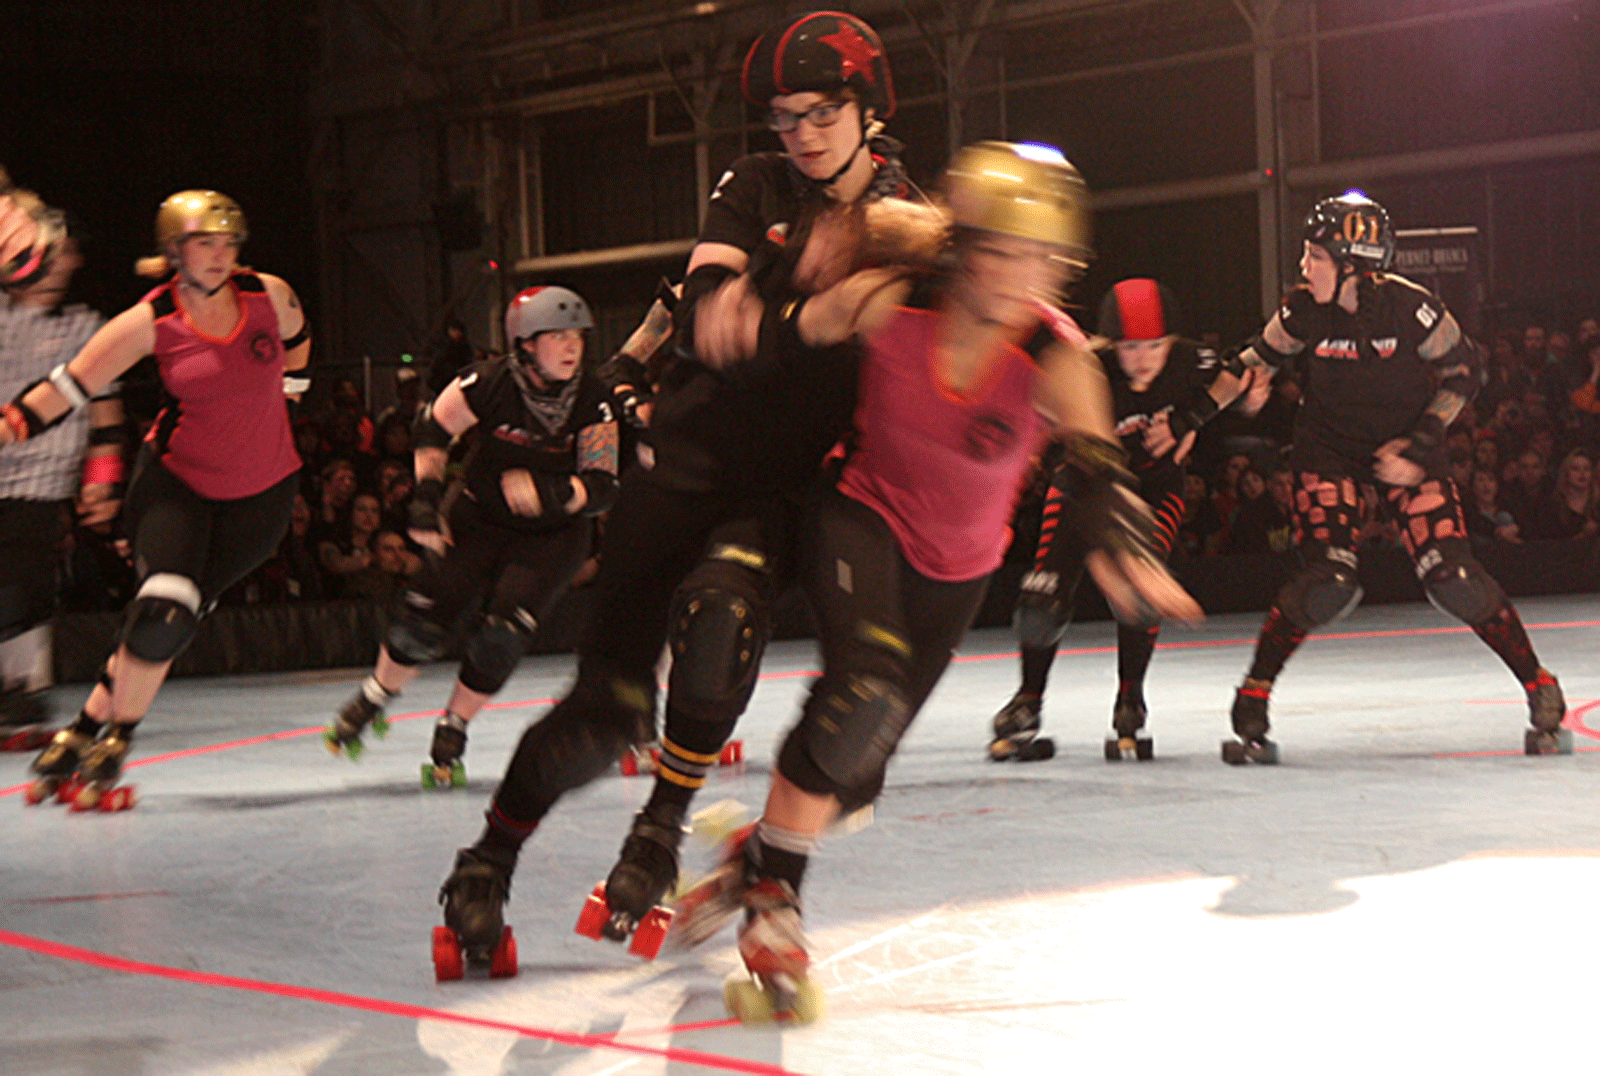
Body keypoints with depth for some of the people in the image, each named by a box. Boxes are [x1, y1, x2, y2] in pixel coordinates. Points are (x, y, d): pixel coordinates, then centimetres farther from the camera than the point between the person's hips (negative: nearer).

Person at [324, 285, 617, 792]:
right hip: (479, 517, 0)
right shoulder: (490, 383, -19)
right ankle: (372, 700, 21)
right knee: (425, 617, -10)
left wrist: (553, 494, -37)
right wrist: (426, 496, -8)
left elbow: (603, 489, -19)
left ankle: (450, 738, 5)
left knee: (501, 633, -17)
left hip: (553, 533, 0)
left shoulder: (592, 402, -19)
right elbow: (433, 427, -2)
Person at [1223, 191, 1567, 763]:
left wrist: (1421, 441, -16)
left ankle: (1542, 691, 2)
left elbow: (1464, 369, -8)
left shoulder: (1410, 307, -21)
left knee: (1452, 577, -15)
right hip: (1328, 449, 1)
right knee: (1328, 581, -20)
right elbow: (1257, 359, 4)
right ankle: (1252, 700, -5)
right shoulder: (1304, 312, -14)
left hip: (1405, 450, -1)